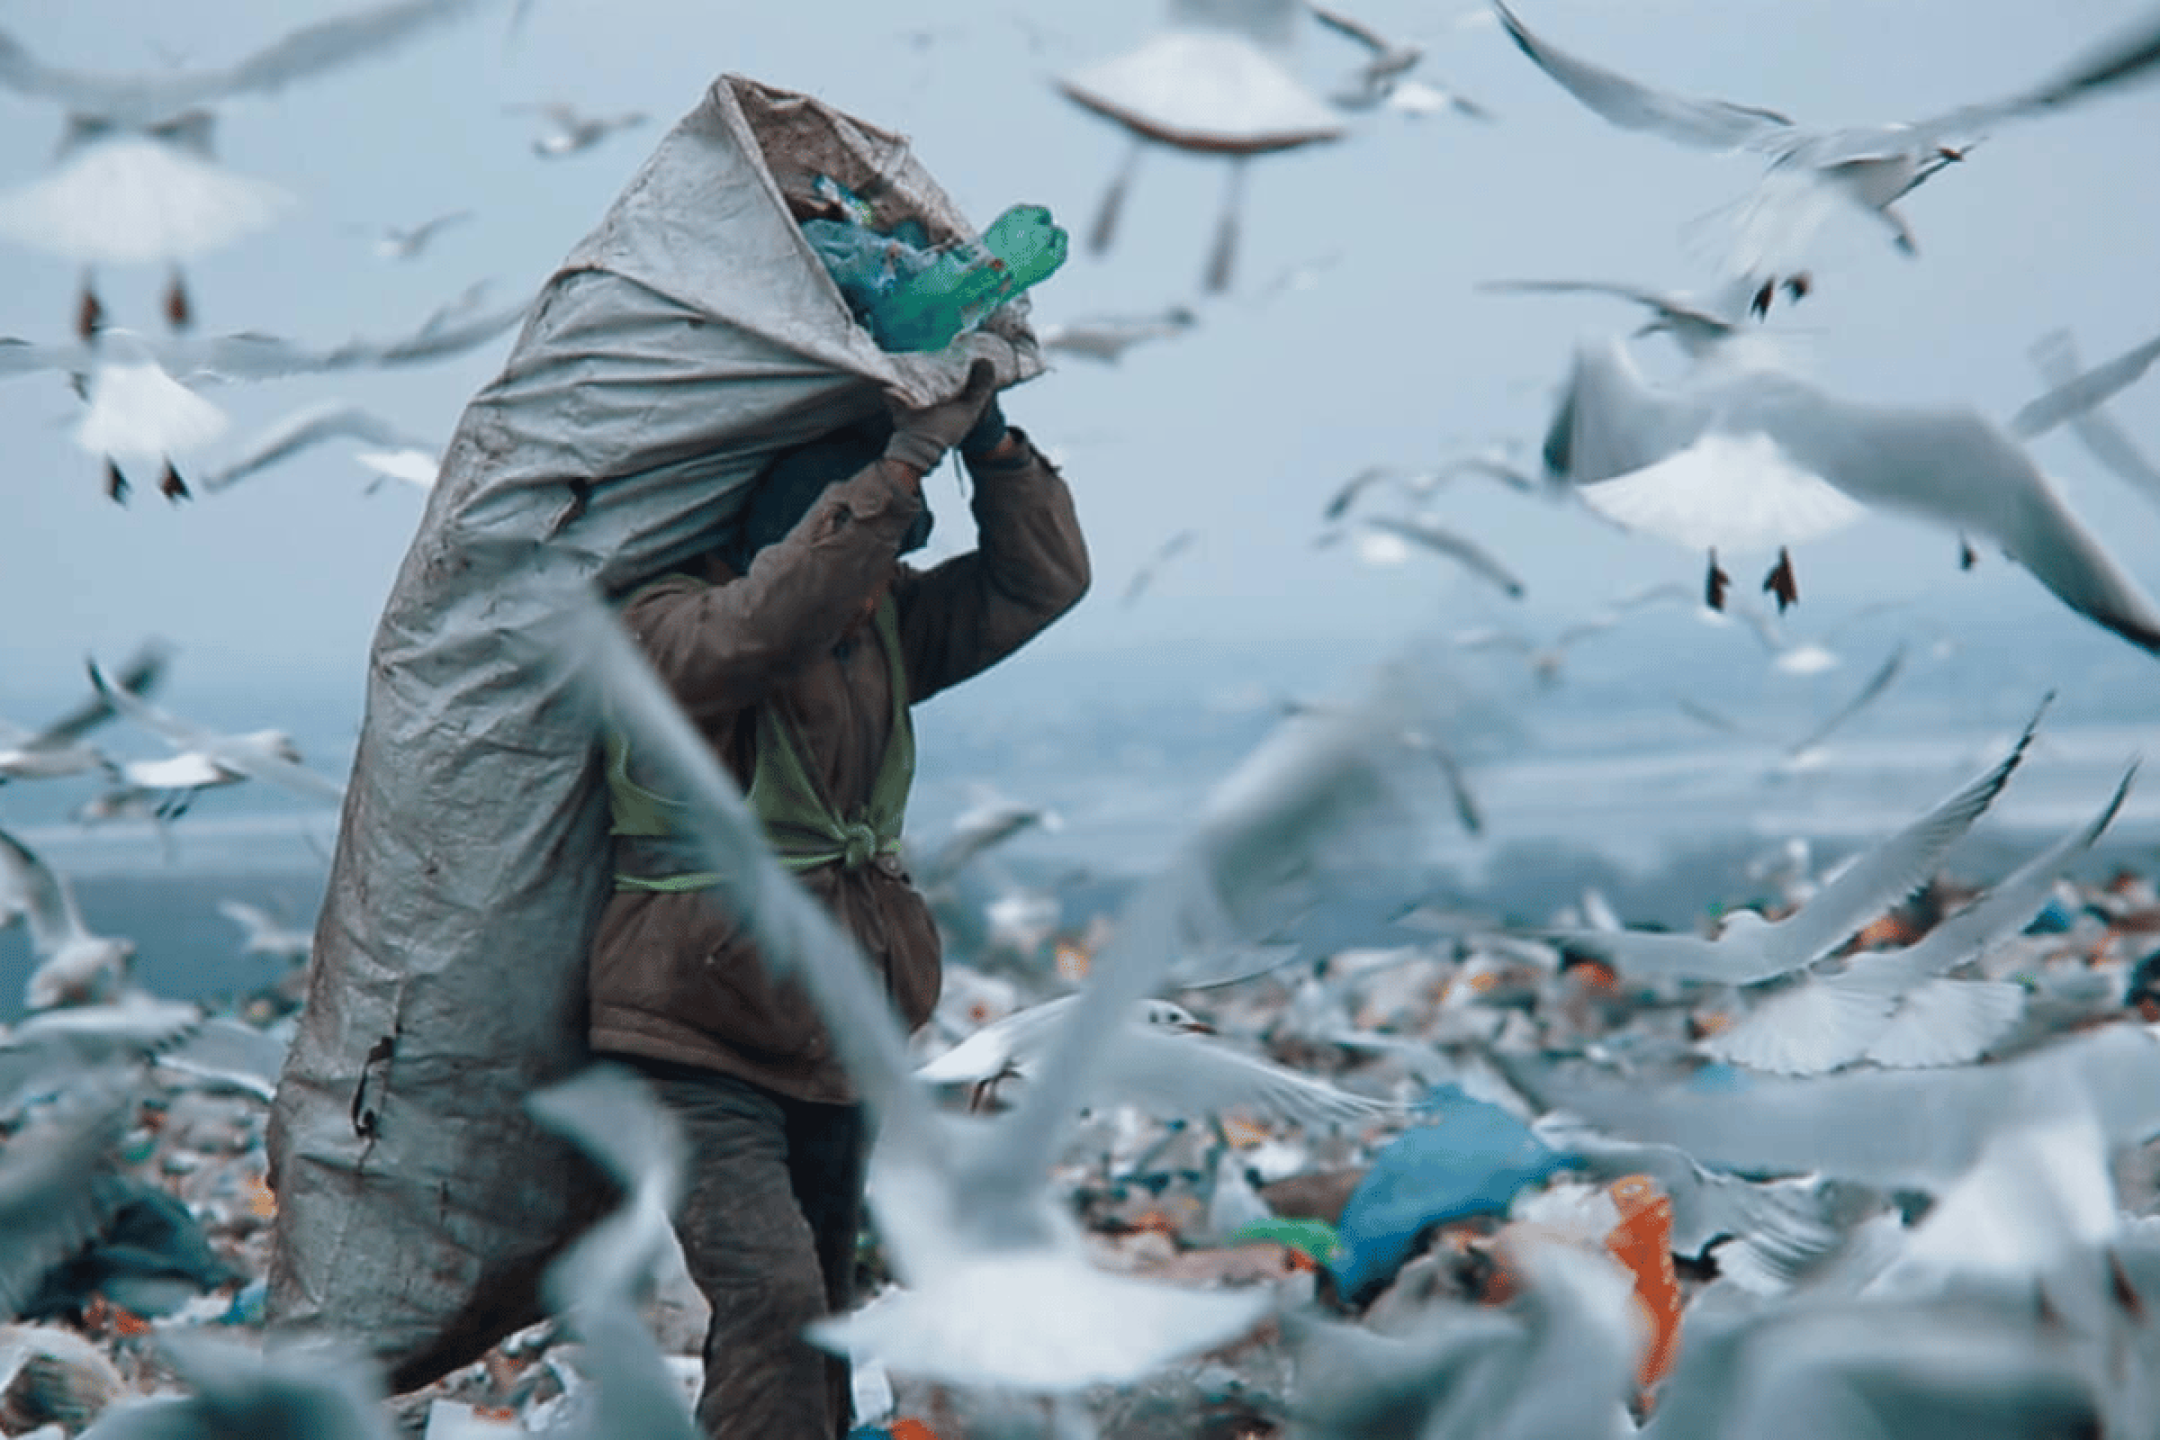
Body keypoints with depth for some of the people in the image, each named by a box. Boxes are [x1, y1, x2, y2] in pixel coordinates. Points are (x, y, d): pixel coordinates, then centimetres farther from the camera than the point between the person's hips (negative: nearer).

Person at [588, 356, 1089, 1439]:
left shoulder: (885, 629, 7)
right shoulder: (669, 628, -15)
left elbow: (1039, 579, 4)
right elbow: (772, 620, -35)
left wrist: (992, 444, -10)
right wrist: (906, 459, -36)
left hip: (830, 1048, 8)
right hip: (696, 1048, -7)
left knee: (816, 1312, 15)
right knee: (771, 1297, -23)